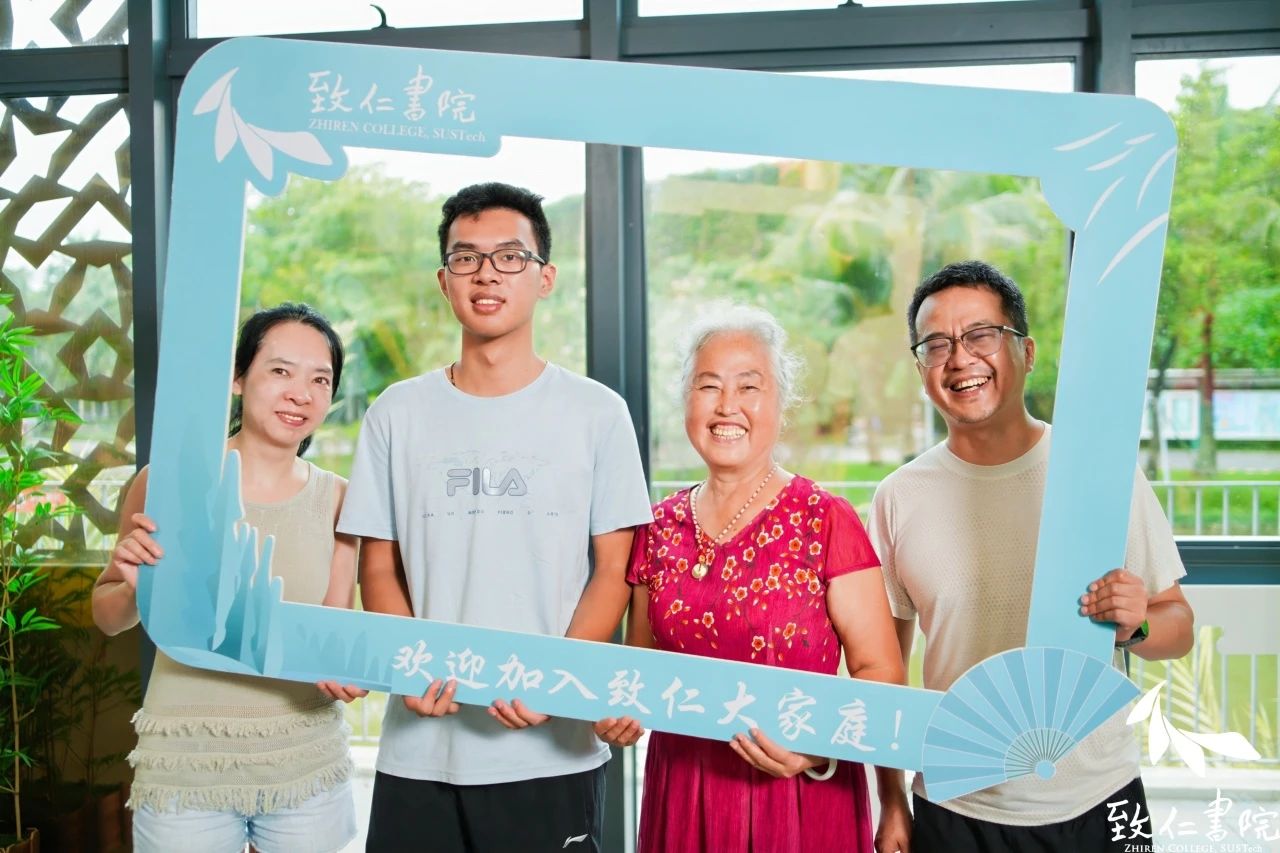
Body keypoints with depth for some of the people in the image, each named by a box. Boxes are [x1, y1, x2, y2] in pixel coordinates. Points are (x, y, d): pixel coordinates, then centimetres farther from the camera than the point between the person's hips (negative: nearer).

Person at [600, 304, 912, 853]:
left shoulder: (825, 520, -9)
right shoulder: (661, 528, 3)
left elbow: (880, 673, -11)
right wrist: (623, 711, -6)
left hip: (803, 797, -4)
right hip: (682, 801, 4)